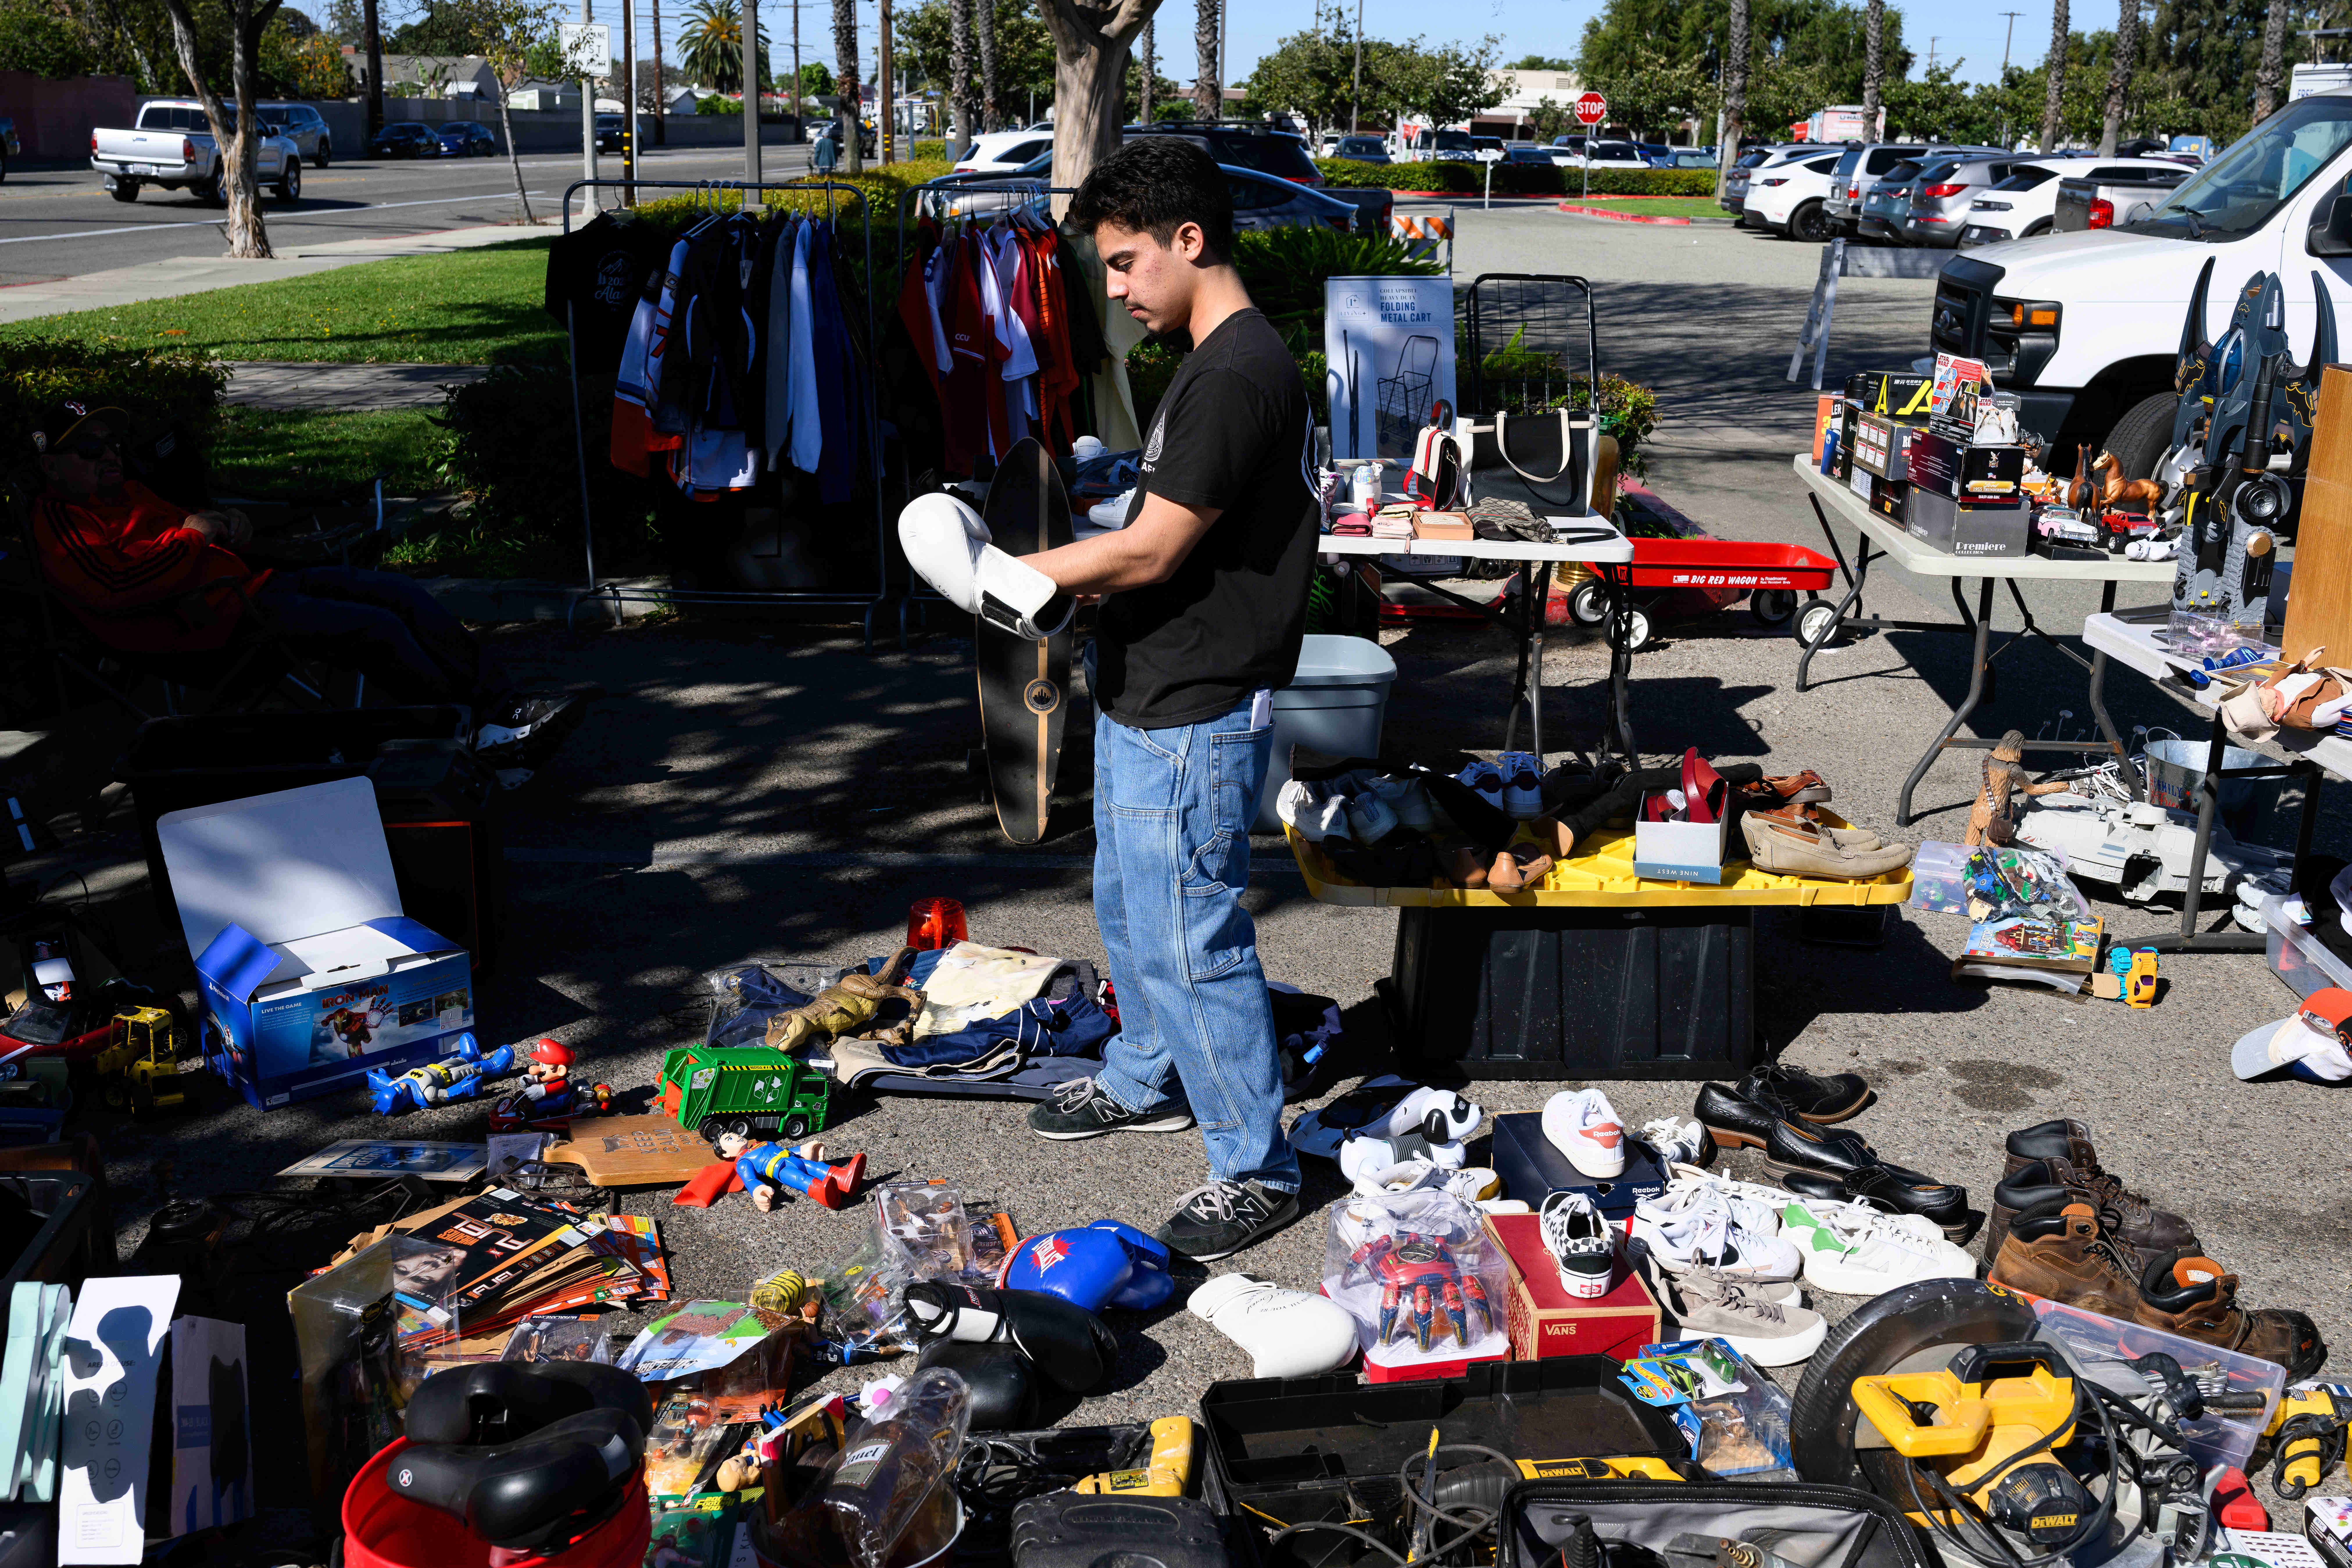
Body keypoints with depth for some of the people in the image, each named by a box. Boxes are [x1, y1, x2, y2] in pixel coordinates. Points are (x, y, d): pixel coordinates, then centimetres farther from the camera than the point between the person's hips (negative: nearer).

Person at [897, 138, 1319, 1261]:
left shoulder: (1237, 378, -22)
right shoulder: (1222, 363, 12)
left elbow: (1151, 551, -23)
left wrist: (1007, 574, -11)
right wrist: (1048, 580, 1)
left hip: (1192, 719, -11)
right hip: (1147, 701, 11)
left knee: (1189, 938, -2)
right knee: (1128, 909, 24)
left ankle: (1256, 1169, 12)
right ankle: (1146, 1083, 44)